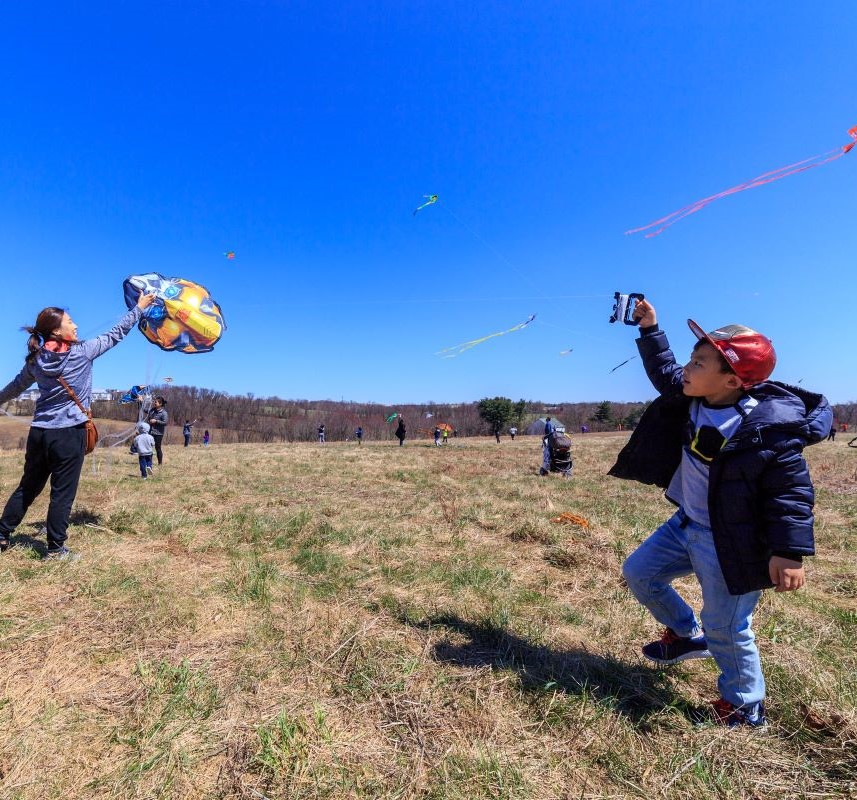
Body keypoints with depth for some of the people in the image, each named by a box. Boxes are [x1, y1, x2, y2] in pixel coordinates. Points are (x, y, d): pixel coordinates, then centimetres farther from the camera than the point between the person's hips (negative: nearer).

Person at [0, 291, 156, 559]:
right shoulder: (82, 351, -8)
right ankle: (55, 549, 10)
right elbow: (116, 334, 0)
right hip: (69, 433, -6)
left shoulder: (36, 359, 7)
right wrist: (139, 307, 9)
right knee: (62, 493, 3)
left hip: (39, 432, 6)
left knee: (27, 487, 20)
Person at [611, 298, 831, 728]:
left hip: (728, 543, -7)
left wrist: (790, 551, -23)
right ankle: (687, 636, 38)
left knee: (725, 629, 6)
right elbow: (663, 372, 14)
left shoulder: (769, 430, -26)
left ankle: (745, 707, 34)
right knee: (638, 573, 16)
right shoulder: (692, 398, -5)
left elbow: (791, 492, -20)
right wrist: (649, 329, 8)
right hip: (686, 525, 8)